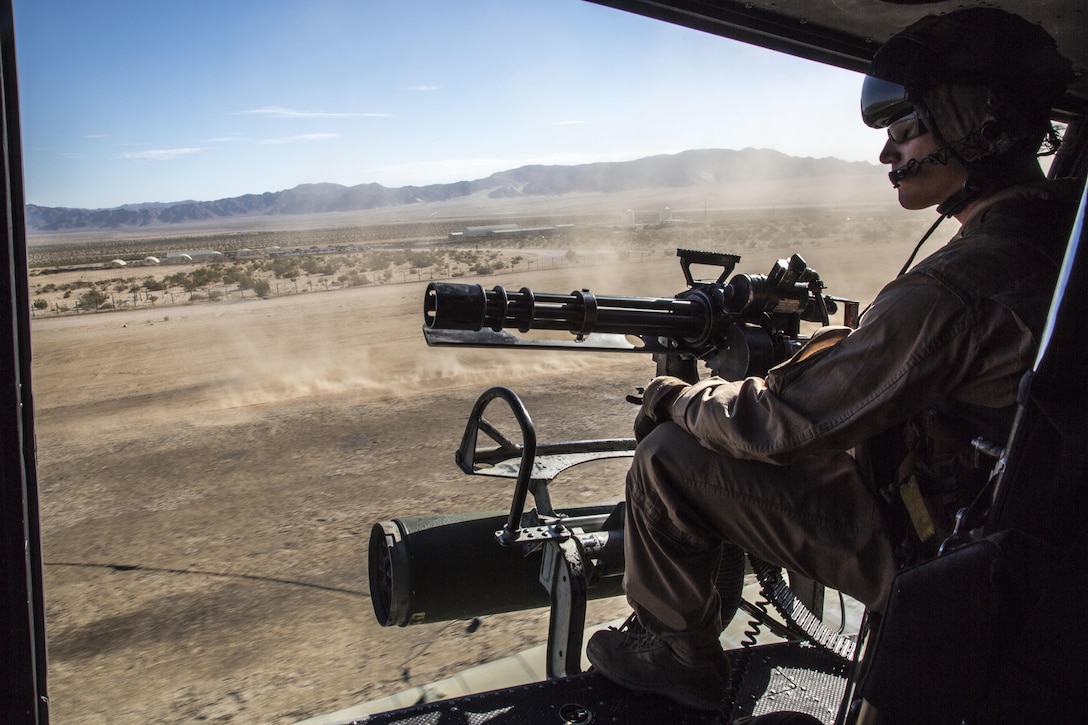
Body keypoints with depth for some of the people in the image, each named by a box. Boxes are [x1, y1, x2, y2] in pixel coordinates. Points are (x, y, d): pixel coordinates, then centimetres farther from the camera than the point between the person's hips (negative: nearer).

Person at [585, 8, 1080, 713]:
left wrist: (677, 397, -7)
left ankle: (680, 655, 13)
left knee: (667, 457, -11)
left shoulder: (953, 291, -31)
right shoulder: (1062, 231, -3)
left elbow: (778, 422, -24)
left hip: (921, 551, -9)